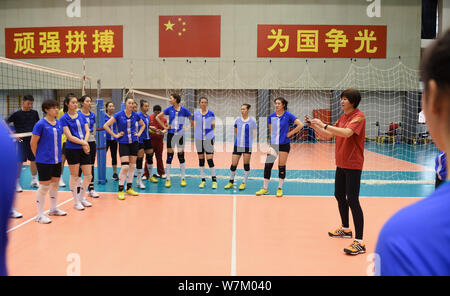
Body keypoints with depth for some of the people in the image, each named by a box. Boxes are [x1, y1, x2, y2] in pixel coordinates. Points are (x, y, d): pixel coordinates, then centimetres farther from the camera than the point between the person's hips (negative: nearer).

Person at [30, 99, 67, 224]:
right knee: (44, 186, -2)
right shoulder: (41, 124, -12)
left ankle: (53, 209, 32)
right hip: (44, 161, -6)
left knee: (55, 184, 16)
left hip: (57, 160, 7)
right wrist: (39, 157, -2)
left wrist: (60, 154, 11)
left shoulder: (59, 123, 7)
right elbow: (33, 143, -9)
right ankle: (40, 215, 10)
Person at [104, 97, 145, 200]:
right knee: (125, 166, -13)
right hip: (123, 143, -4)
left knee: (132, 166, 8)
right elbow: (106, 126, -6)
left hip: (134, 142, 4)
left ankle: (129, 188, 20)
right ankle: (120, 190, 0)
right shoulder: (119, 115, -8)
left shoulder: (135, 115, 3)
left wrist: (139, 133, 8)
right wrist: (115, 135, -8)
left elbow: (143, 125, 22)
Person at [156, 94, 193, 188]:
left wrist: (186, 127, 1)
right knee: (169, 156, 2)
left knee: (181, 156, 2)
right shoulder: (169, 109, 1)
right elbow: (157, 117, 8)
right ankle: (168, 179, 9)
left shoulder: (183, 110, -2)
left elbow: (192, 118, 8)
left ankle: (183, 179, 13)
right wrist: (165, 126, 2)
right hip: (171, 134, 1)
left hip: (180, 135, -1)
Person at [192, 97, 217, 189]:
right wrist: (197, 134, 0)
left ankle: (214, 180, 5)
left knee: (210, 159, -6)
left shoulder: (211, 114, 0)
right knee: (201, 159, 7)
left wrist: (209, 133, 5)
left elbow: (213, 126, 6)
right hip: (198, 139, 2)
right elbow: (195, 126, 9)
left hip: (208, 139, -2)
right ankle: (203, 180, 16)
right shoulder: (196, 114, 3)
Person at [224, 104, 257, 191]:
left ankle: (244, 183, 19)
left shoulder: (252, 121, -3)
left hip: (247, 146, -2)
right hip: (237, 145, 2)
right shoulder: (238, 120, 5)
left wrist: (247, 139, 4)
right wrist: (239, 138, 11)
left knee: (246, 164, 4)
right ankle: (231, 182, 20)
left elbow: (254, 135, 3)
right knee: (233, 165, 1)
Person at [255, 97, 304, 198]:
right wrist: (272, 138, 10)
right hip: (273, 144, 3)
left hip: (284, 144, -3)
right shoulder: (271, 116, 4)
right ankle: (265, 188, 10)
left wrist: (290, 133, -10)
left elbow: (300, 125, -11)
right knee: (267, 165, -2)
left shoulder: (288, 115, -7)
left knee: (282, 166, 4)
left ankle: (280, 189, 18)